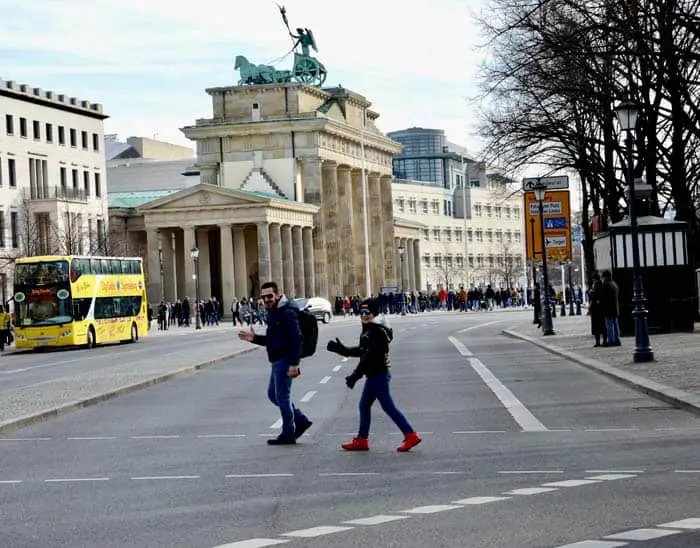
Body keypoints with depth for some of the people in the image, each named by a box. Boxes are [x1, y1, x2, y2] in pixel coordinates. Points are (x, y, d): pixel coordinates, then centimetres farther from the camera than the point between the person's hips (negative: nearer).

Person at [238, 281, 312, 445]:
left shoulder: (287, 312, -17)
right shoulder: (273, 313, 15)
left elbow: (296, 338, -23)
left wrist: (294, 364, -28)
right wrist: (254, 338, 9)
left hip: (285, 361, -10)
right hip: (277, 361, 10)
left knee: (282, 397, -2)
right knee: (273, 394, 17)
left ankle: (288, 434, 8)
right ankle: (301, 421, 23)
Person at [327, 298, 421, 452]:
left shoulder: (377, 332, -18)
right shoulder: (369, 330, 13)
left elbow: (369, 357, -23)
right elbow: (362, 351, 21)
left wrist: (355, 376, -23)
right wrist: (342, 349, 20)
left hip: (378, 375, -10)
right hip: (374, 376, 10)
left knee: (388, 406, -8)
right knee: (364, 405, 14)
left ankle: (411, 435, -7)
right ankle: (361, 440, 22)